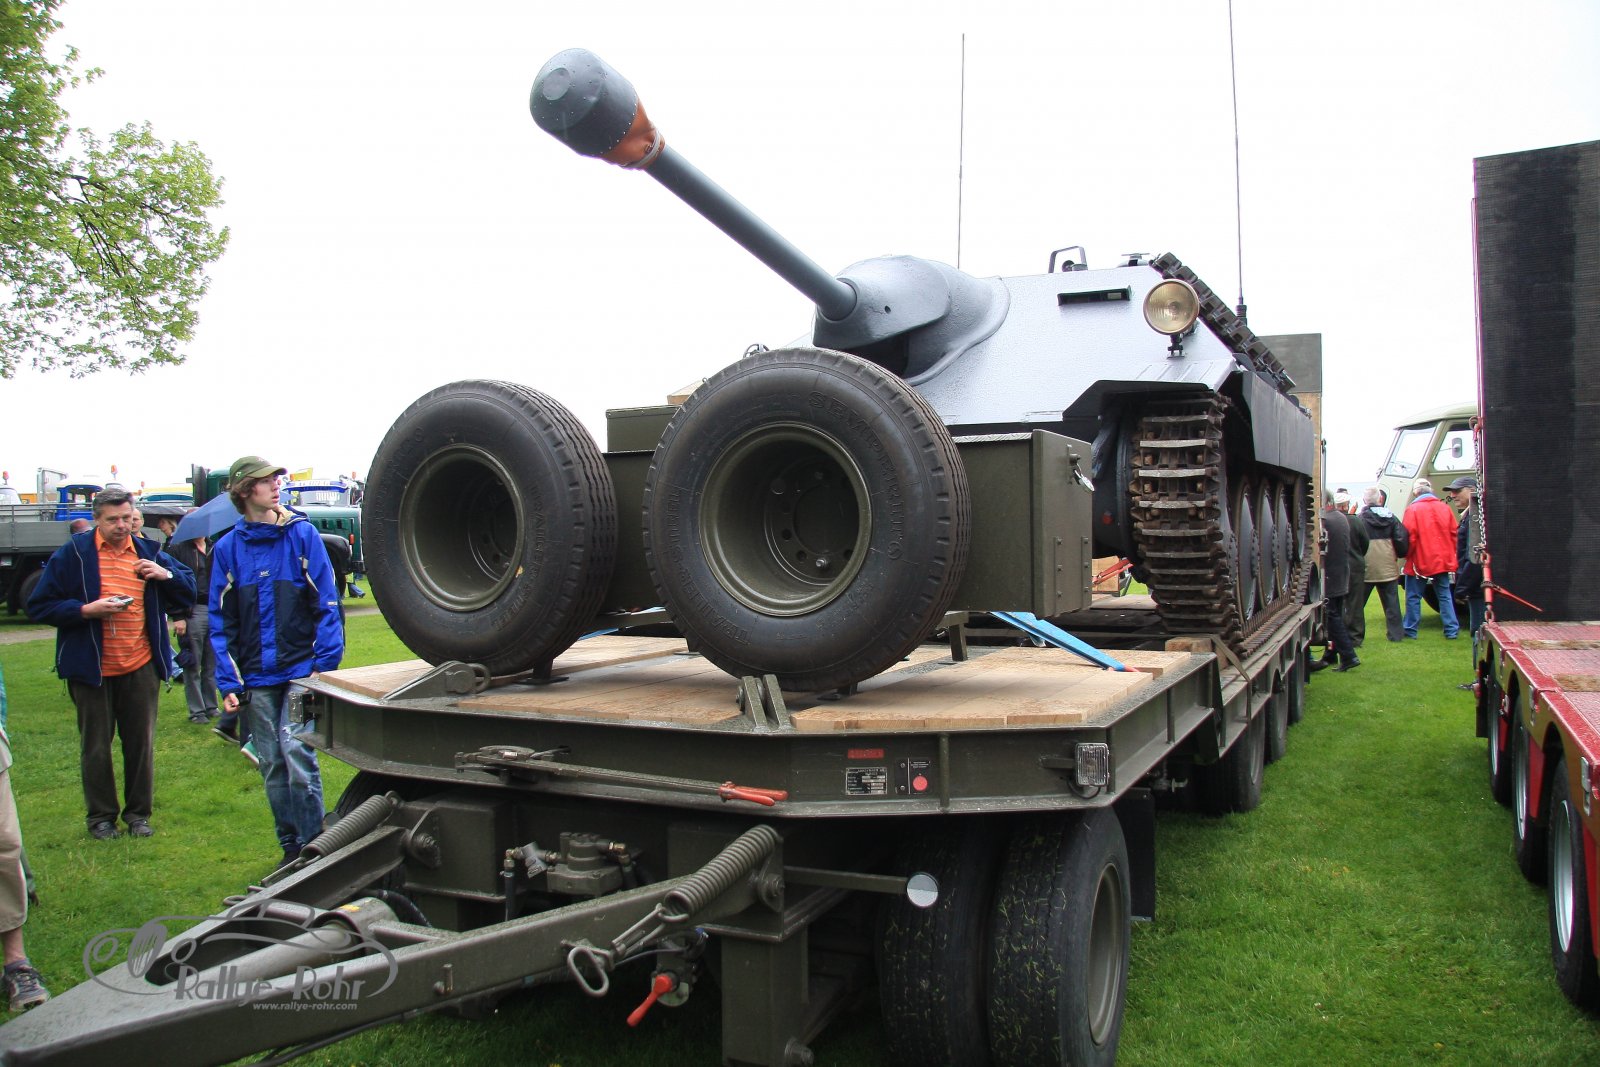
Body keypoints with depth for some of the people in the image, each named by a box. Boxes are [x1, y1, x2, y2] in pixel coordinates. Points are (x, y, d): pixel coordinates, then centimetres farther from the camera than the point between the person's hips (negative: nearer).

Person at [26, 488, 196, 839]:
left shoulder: (148, 552, 6)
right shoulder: (73, 554, -4)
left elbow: (187, 594, 12)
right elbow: (39, 607, -4)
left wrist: (167, 575, -9)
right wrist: (87, 610, -19)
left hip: (140, 666, 2)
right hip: (91, 668, -2)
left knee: (141, 743, 9)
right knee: (95, 746, 8)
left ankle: (138, 812, 22)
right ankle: (101, 816, 21)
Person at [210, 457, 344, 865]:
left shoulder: (302, 534, -2)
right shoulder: (227, 548, 4)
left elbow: (326, 602, -3)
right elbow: (221, 621, 6)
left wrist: (325, 662, -9)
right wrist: (229, 682, 0)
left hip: (301, 668, -3)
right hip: (256, 676, 3)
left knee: (297, 753, -10)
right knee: (272, 766, 9)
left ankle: (313, 845, 5)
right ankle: (291, 847, 22)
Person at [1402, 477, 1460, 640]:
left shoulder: (1413, 509, -12)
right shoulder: (1444, 508, 3)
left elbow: (1410, 537, -15)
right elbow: (1454, 534, 7)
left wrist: (1407, 555, 1)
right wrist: (1450, 557, 16)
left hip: (1419, 562, -4)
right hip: (1443, 561, 4)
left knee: (1413, 597, 6)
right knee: (1445, 596, 12)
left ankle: (1410, 630, 10)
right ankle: (1451, 630, 12)